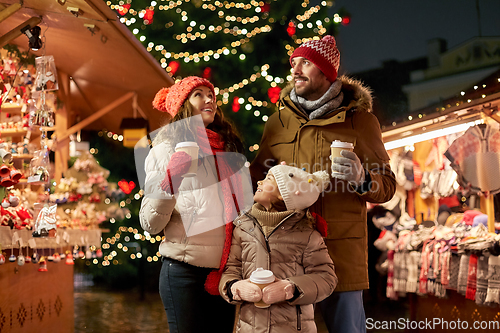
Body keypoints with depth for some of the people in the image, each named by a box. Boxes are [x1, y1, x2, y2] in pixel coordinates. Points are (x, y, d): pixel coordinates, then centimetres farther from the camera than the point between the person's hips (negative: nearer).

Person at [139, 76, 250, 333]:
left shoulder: (230, 148, 11)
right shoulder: (165, 150, -2)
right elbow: (150, 224, -9)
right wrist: (170, 181, -22)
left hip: (228, 272, 5)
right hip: (186, 273, -4)